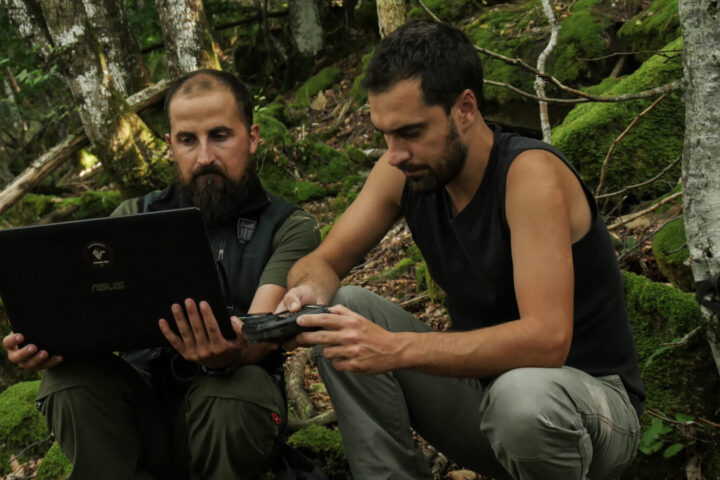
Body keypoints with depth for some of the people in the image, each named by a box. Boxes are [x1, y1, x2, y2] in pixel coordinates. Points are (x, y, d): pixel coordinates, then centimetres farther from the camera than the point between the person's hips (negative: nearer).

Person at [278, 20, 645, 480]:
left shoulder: (530, 172, -25)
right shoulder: (403, 170, -6)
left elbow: (546, 338, -34)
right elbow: (324, 261, 0)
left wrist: (395, 349, -42)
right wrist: (309, 289, -25)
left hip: (590, 393, -5)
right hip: (482, 382, 6)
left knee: (524, 396, -40)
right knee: (344, 311, -11)